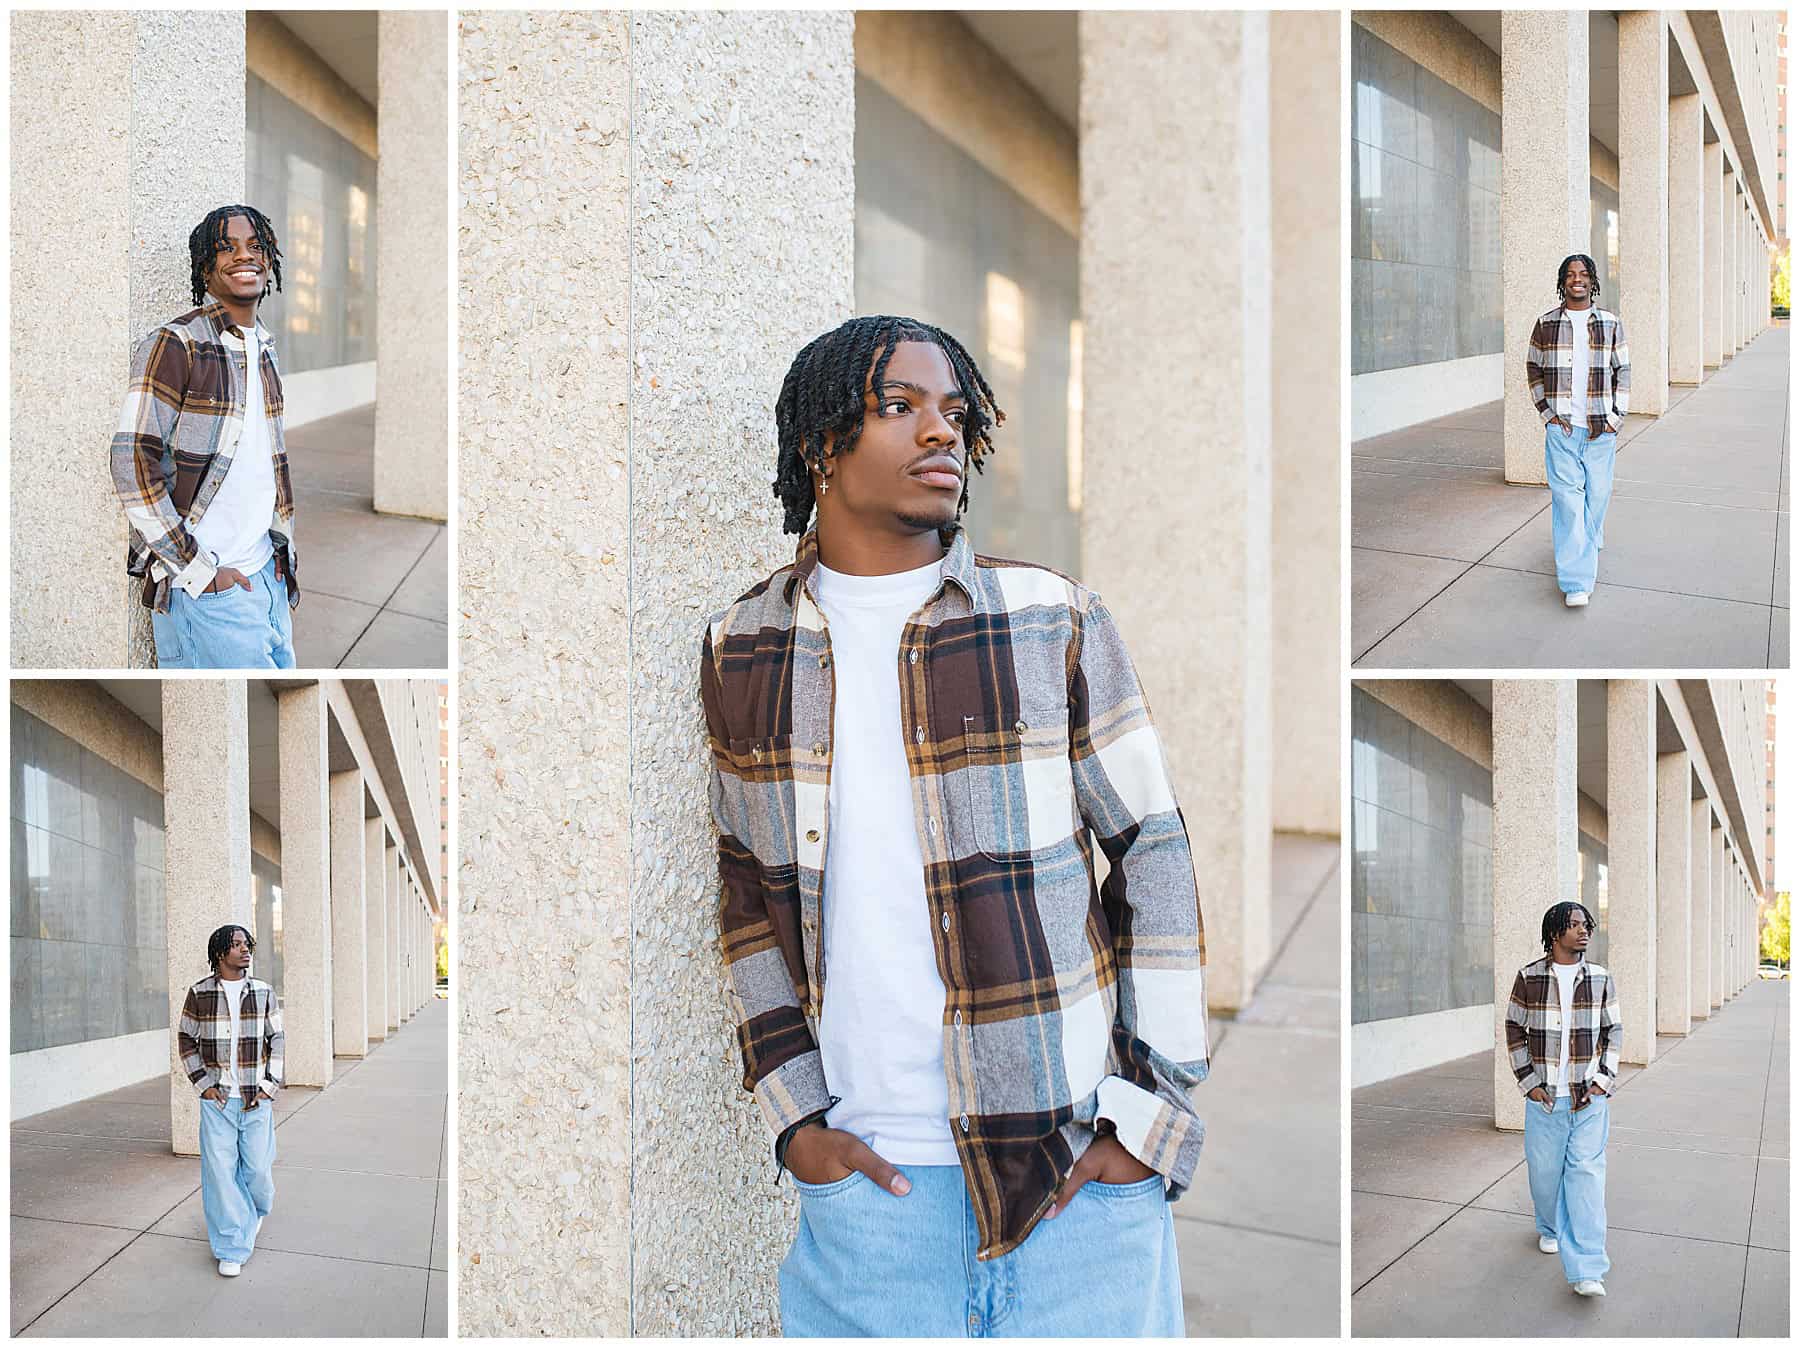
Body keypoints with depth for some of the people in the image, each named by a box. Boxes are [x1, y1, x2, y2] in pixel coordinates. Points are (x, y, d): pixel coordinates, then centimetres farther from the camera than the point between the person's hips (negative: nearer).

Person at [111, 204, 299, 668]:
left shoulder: (263, 349, 15)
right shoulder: (176, 345, -10)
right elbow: (133, 466, -17)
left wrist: (282, 551, 16)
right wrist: (199, 571, -16)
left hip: (267, 574, 8)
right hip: (204, 590, -8)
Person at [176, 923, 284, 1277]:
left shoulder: (263, 992, 3)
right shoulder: (199, 993, -1)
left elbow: (276, 1040, 8)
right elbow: (185, 1040, 7)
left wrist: (269, 1086, -1)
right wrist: (204, 1085, -1)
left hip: (256, 1099, 1)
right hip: (217, 1099, -1)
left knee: (257, 1168, 3)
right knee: (221, 1171, -3)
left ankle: (256, 1211, 37)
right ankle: (231, 1249, 5)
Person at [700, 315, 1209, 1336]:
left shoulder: (1054, 621, 0)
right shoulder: (742, 652, 6)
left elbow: (1156, 857, 2)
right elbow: (748, 894, 12)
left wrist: (1151, 1113, -4)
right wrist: (794, 1117, 3)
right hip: (865, 1173, 2)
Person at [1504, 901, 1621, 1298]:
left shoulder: (1601, 979, 4)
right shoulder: (1529, 978, -1)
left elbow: (1612, 1032, 10)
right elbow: (1514, 1031, 5)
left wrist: (1604, 1080, -1)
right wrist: (1529, 1082, -2)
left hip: (1589, 1097, 0)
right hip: (1544, 1096, 0)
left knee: (1587, 1174, -8)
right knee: (1544, 1170, 9)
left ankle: (1586, 1270, -11)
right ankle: (1550, 1228, 39)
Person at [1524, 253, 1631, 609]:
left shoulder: (1611, 324, 7)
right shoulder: (1546, 324, 4)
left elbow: (1623, 371, 10)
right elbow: (1533, 369, 10)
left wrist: (1617, 416, 1)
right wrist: (1547, 413, 1)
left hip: (1601, 428, 2)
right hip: (1562, 426, -2)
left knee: (1597, 493, 6)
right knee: (1568, 497, -9)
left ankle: (1588, 544, 35)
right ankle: (1575, 582, -12)